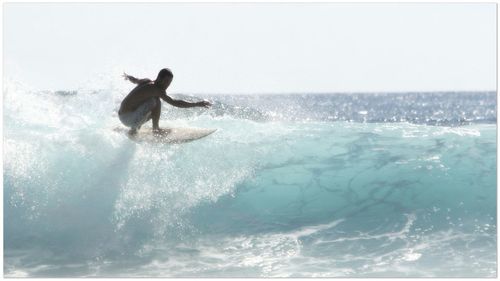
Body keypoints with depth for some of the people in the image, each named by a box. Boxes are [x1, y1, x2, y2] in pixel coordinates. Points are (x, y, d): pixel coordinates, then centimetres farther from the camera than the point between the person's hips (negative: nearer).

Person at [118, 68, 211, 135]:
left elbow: (134, 80, 31)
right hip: (127, 119, -10)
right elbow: (174, 103, -30)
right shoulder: (156, 89, -20)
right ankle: (155, 129, -9)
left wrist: (127, 76, 56)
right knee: (155, 102, -21)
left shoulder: (146, 81, 7)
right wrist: (197, 104, -30)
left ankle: (135, 127, 22)